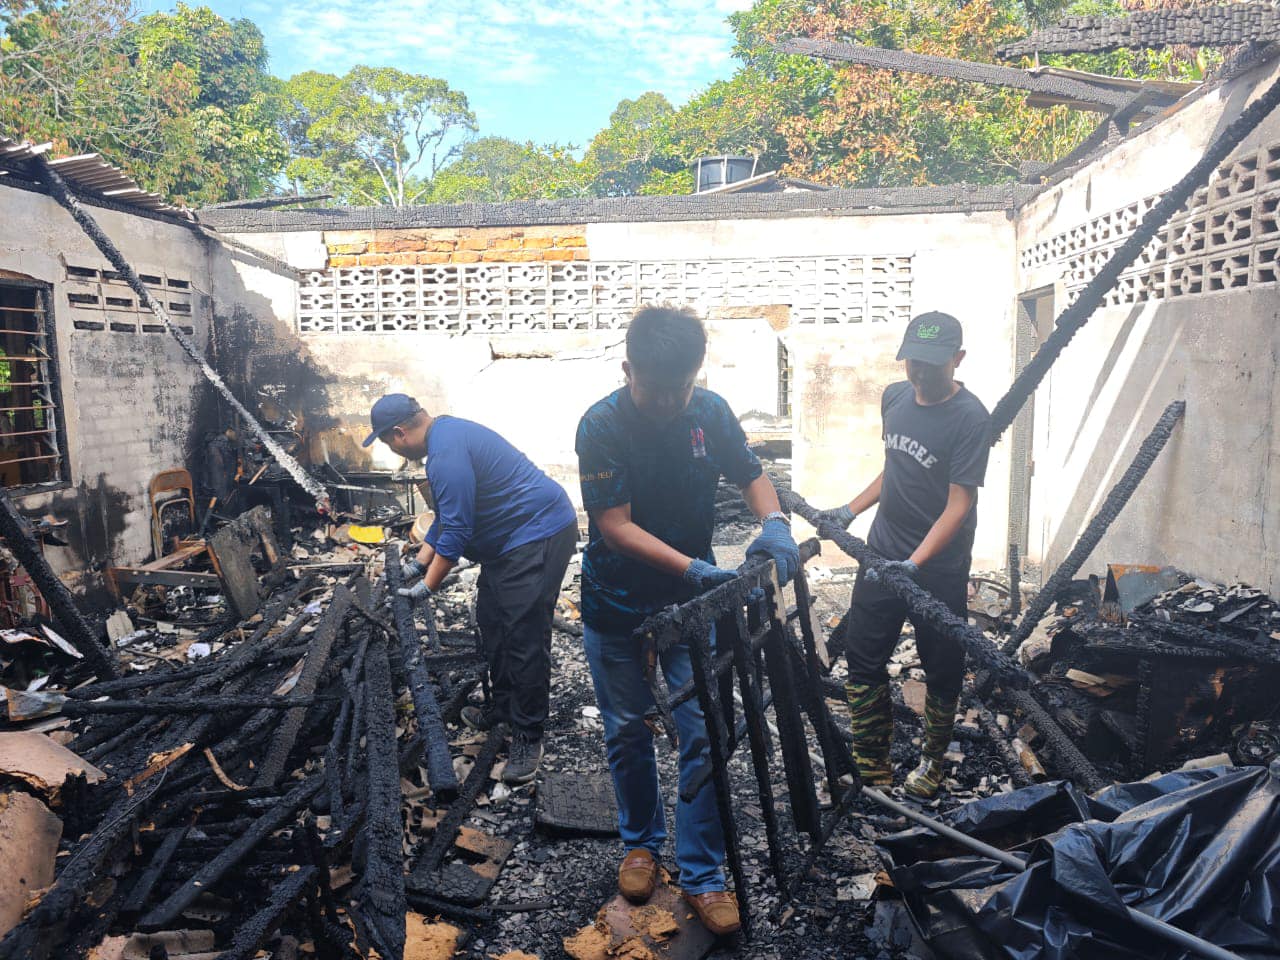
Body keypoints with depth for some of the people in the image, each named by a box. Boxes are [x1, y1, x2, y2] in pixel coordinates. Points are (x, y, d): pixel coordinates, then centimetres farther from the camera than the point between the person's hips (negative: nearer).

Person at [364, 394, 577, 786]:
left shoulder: (447, 452, -21)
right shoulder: (445, 432, 13)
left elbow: (456, 531, -21)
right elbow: (447, 516, 22)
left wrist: (427, 587, -11)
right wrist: (418, 563, 21)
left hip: (539, 536, -11)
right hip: (510, 540, 11)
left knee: (524, 638, -8)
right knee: (492, 625, 17)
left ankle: (528, 737, 2)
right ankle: (501, 710, 31)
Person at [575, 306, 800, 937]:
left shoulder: (710, 411, -9)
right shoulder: (601, 426, -20)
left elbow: (750, 475, 4)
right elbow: (616, 527, -23)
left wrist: (773, 523, -18)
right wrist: (693, 568, -34)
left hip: (693, 600, 2)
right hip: (617, 606, -1)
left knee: (703, 736, 1)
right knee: (628, 733, 15)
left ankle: (702, 874, 19)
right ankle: (641, 841, 40)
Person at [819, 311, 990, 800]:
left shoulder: (970, 418, -16)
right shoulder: (894, 397, 4)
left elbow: (959, 504, -19)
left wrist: (914, 563, -29)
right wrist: (849, 510, 6)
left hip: (939, 566, -5)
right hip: (882, 553, 6)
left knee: (941, 670, 11)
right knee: (863, 659, 7)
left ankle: (931, 764, 33)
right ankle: (872, 773, 22)